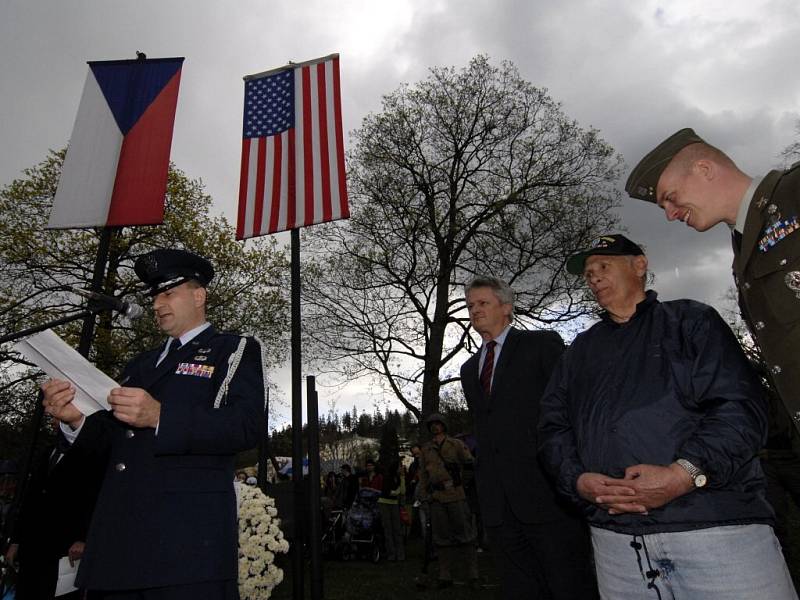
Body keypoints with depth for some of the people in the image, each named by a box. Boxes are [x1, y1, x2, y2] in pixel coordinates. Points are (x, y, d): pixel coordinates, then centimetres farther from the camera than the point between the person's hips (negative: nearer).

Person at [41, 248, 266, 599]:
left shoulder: (234, 351, 2)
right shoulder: (140, 365, 24)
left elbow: (247, 426, -13)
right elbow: (115, 434, 19)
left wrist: (160, 416, -23)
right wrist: (76, 419, -2)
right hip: (119, 535, 6)